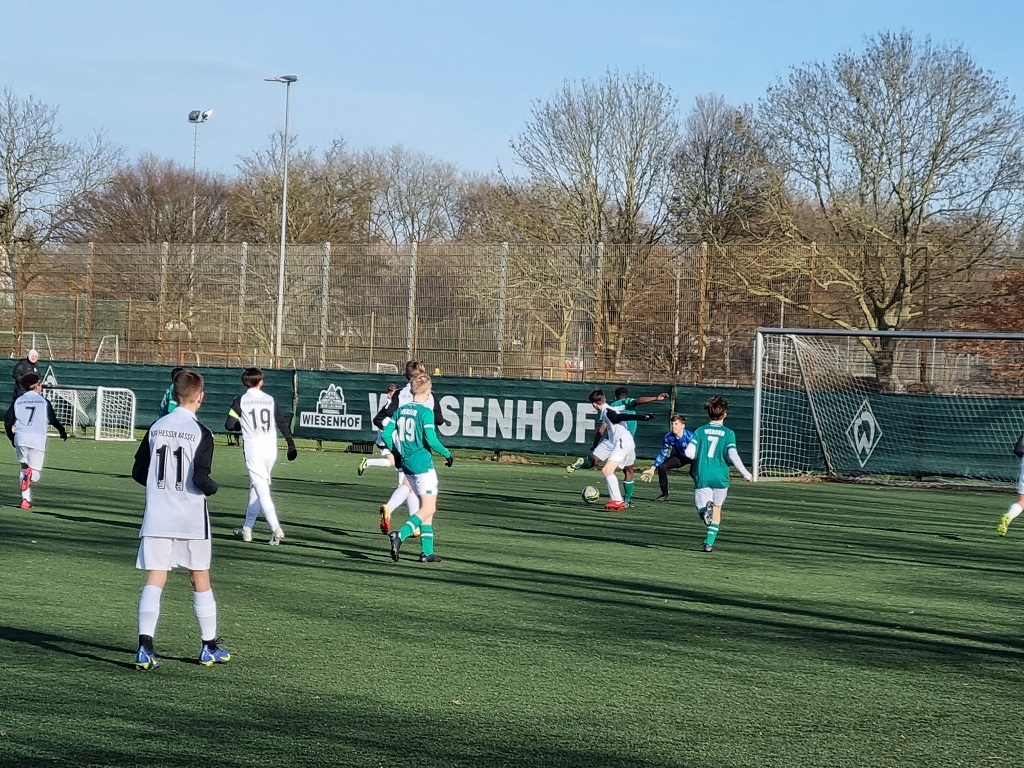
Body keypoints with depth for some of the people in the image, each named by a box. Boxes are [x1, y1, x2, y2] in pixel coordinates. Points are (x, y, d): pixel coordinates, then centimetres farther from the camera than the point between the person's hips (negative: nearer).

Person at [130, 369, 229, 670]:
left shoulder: (156, 428, 3)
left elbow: (138, 472, 7)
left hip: (156, 518, 3)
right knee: (201, 580, 11)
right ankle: (210, 647, 21)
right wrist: (213, 487, 4)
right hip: (191, 520, -3)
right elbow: (200, 479, -18)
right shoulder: (201, 433, -10)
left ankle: (145, 646, -14)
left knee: (154, 580, -1)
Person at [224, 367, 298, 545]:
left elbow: (229, 425, -3)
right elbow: (282, 423, 3)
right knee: (256, 487, 17)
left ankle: (276, 529, -25)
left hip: (253, 448, -4)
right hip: (271, 448, 4)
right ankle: (247, 529, 23)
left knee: (261, 489, -9)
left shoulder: (241, 400, -1)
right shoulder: (270, 399, 9)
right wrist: (291, 444, 5)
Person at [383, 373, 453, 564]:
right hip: (423, 463, -8)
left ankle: (427, 551, 12)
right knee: (428, 508, -5)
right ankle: (400, 535, -23)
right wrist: (447, 454, -4)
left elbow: (386, 434, 8)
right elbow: (431, 440, -18)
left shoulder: (401, 410, 8)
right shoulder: (425, 411, -12)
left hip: (407, 463, 8)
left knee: (427, 507, 14)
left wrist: (397, 453, 19)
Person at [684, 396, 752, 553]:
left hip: (702, 476, 0)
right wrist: (746, 474, 0)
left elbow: (689, 452, -4)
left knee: (702, 509, 6)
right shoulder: (728, 433, -1)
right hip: (720, 476, 0)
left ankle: (705, 509, -32)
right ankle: (709, 542, 15)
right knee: (717, 508, 18)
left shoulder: (700, 431, 3)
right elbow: (733, 456, -10)